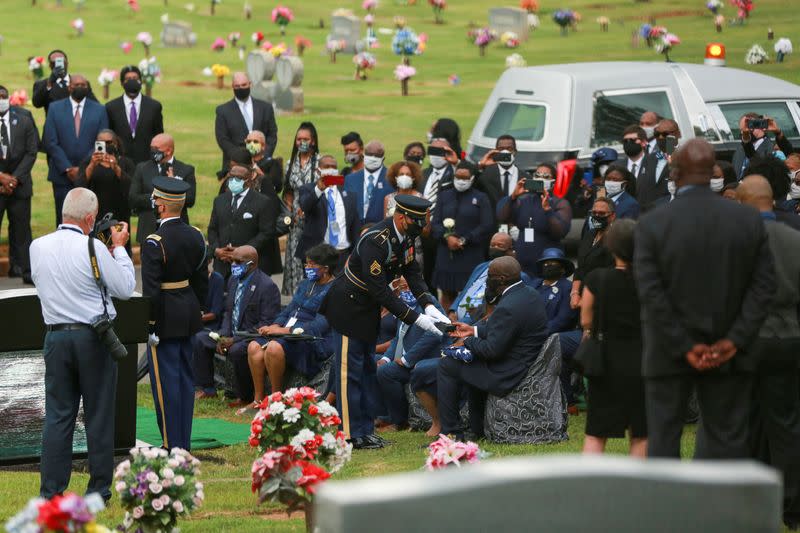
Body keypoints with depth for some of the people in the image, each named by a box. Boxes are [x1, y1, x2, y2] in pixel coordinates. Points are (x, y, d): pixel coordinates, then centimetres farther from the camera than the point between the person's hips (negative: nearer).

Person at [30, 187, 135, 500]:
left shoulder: (38, 247, 2)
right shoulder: (93, 249, -13)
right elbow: (125, 288, -6)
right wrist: (119, 248, 6)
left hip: (56, 337, 4)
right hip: (93, 338, -4)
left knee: (57, 415, 6)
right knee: (99, 415, 6)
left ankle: (51, 490, 3)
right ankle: (99, 487, 10)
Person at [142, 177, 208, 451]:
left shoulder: (154, 243, -19)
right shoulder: (195, 236, 4)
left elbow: (151, 290, -20)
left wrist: (151, 326, -13)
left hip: (166, 320, -8)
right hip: (189, 316, 8)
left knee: (165, 382, -1)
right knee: (185, 379, 13)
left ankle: (172, 445, 2)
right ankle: (185, 442, 20)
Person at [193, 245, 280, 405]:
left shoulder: (267, 286, -17)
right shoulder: (233, 280, 9)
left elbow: (267, 324, -21)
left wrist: (235, 340, -24)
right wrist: (223, 336, -2)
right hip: (232, 335, 9)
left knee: (237, 350, -37)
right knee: (199, 338, 1)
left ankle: (245, 397, -18)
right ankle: (207, 389, 8)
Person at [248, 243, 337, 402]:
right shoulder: (305, 285, 21)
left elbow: (319, 326, -18)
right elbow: (287, 311, 21)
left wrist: (285, 330, -21)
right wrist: (275, 326, -2)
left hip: (311, 340, -9)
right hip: (286, 333, 9)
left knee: (274, 347, -33)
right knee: (254, 346, -15)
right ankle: (258, 400, -12)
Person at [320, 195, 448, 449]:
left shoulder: (406, 235, -4)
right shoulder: (375, 242, -32)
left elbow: (413, 273, 3)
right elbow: (380, 291, -31)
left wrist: (429, 306, -12)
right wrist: (416, 318, -28)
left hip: (368, 309, 10)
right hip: (348, 307, -10)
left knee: (368, 368, 13)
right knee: (350, 370, -5)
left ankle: (366, 429, 19)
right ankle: (351, 435, -2)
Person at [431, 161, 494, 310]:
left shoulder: (480, 198, 5)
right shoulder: (445, 196, 13)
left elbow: (487, 225, -4)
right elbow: (435, 223, 7)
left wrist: (464, 240, -10)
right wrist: (447, 237, -12)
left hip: (471, 255, -3)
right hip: (446, 253, 3)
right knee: (447, 293, 3)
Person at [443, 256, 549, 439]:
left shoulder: (508, 307, -27)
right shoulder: (530, 294, 5)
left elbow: (492, 350, -23)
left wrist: (469, 342, -6)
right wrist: (474, 330, 13)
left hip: (509, 375, -10)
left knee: (447, 366, -1)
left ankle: (451, 433, 3)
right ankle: (479, 429, 34)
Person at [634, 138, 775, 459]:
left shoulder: (652, 225, -9)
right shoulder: (749, 220, -2)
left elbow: (651, 294, -14)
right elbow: (764, 285, -5)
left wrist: (685, 348, -12)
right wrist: (734, 340, -9)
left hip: (669, 357, -2)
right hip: (728, 358, 2)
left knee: (663, 440, 6)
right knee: (727, 438, 6)